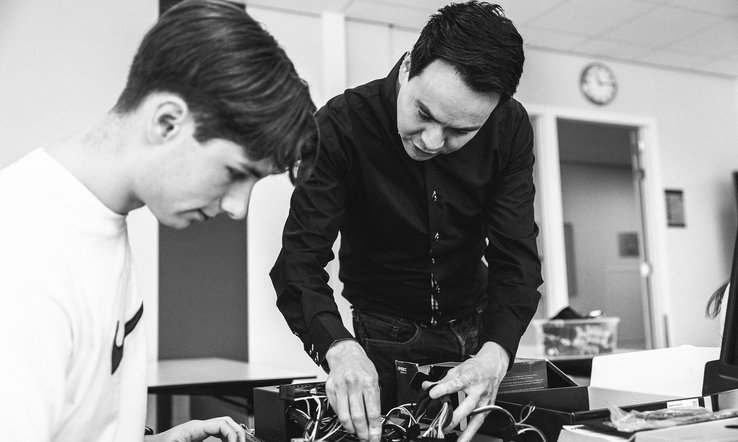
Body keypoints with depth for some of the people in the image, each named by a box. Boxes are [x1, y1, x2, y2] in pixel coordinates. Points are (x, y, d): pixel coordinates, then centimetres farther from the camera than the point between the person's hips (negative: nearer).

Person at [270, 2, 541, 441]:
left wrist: (495, 354, -34)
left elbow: (516, 257, -17)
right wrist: (339, 348, -43)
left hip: (474, 334, 3)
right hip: (379, 340, -3)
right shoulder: (342, 125, -23)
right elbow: (300, 260, -26)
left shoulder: (509, 129, -15)